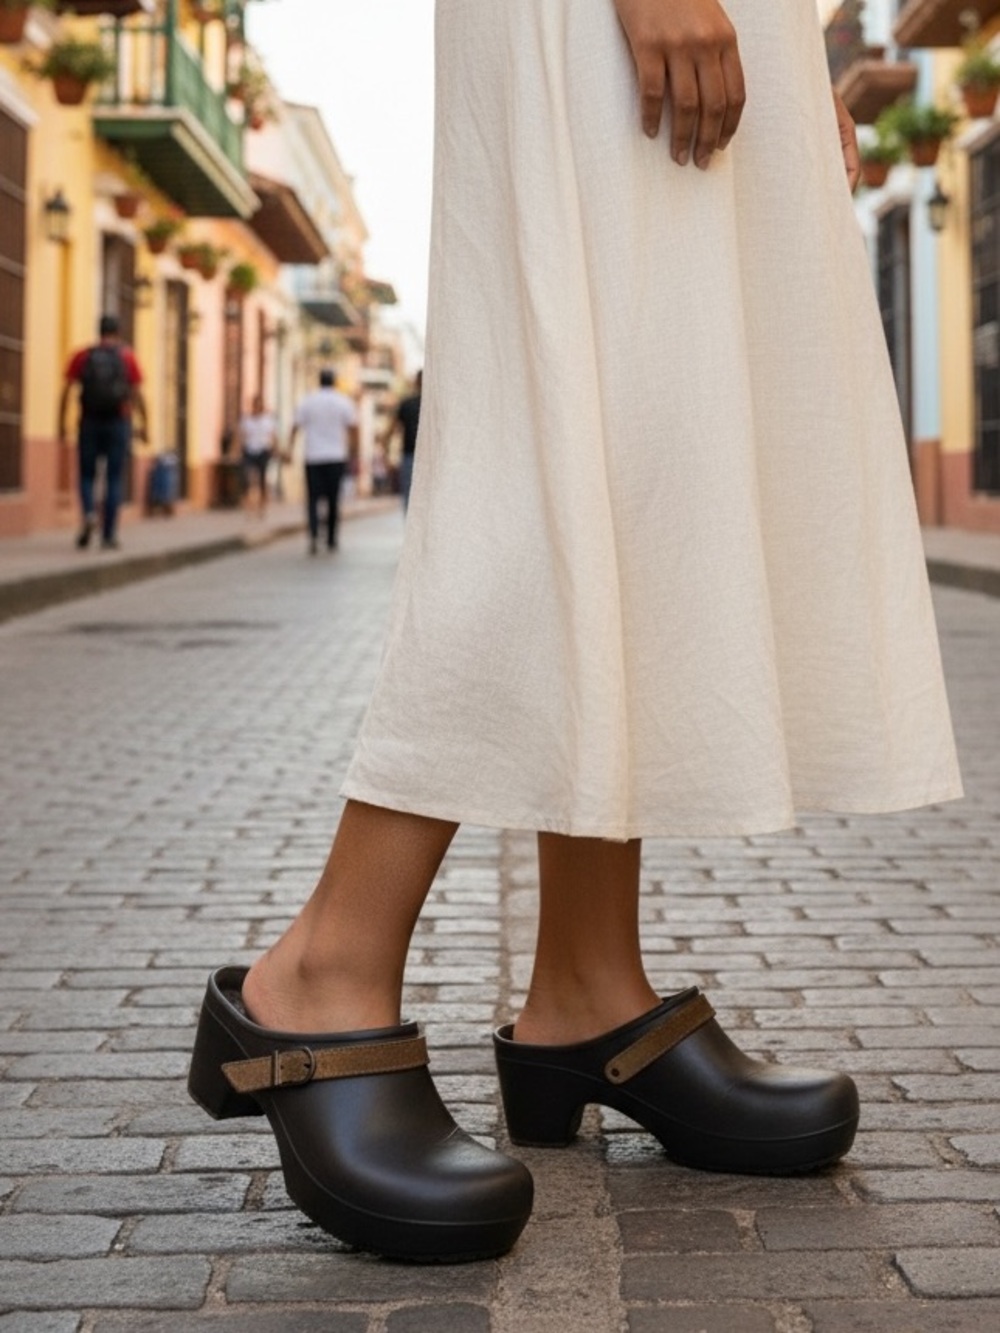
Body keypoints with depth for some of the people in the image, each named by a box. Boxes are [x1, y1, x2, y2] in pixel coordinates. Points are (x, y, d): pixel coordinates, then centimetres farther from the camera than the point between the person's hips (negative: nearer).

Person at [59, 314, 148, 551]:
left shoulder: (82, 356, 4)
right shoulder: (127, 357, 1)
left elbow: (66, 391, -3)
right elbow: (138, 394, -3)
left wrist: (62, 423, 0)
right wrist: (143, 424, 5)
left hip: (89, 424, 1)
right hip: (118, 424, -1)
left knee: (87, 475, 12)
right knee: (114, 480, 5)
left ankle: (89, 514, -16)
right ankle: (109, 535, 2)